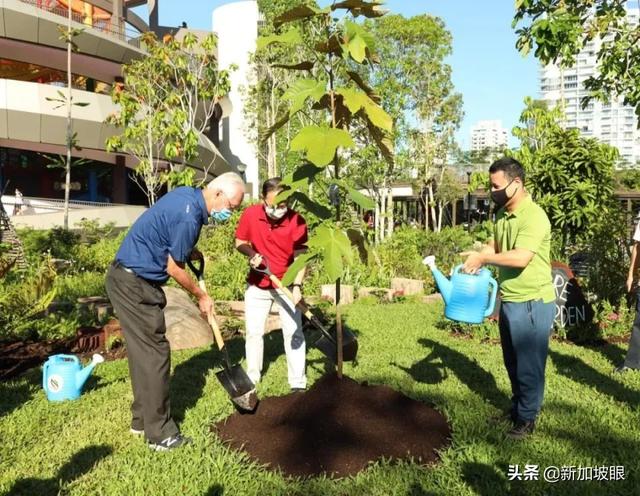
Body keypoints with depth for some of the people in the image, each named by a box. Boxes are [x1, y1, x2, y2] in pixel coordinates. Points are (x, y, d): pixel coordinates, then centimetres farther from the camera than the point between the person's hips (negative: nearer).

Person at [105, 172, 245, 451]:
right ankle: (160, 434, 5)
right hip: (135, 284, -10)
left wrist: (188, 251, 10)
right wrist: (201, 297, -2)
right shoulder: (190, 217, -24)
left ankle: (142, 419, 27)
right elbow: (174, 268, -16)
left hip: (126, 278, 10)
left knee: (143, 352, 15)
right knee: (156, 354, -4)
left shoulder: (186, 194, 6)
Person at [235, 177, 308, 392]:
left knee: (293, 332, -1)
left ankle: (298, 384, 10)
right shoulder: (250, 214, -14)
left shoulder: (296, 221, -20)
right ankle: (252, 378, 28)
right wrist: (252, 254, -21)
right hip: (257, 285, 2)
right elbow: (239, 242, 0)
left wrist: (297, 286, -32)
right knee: (254, 332, 11)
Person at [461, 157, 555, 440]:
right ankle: (517, 406, 38)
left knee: (529, 363, 6)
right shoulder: (502, 214, 7)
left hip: (532, 303, -9)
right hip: (509, 300, 9)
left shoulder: (534, 217, -21)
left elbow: (520, 258, -30)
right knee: (512, 361, 21)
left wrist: (483, 258, -22)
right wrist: (479, 255, -3)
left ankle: (527, 418, 22)